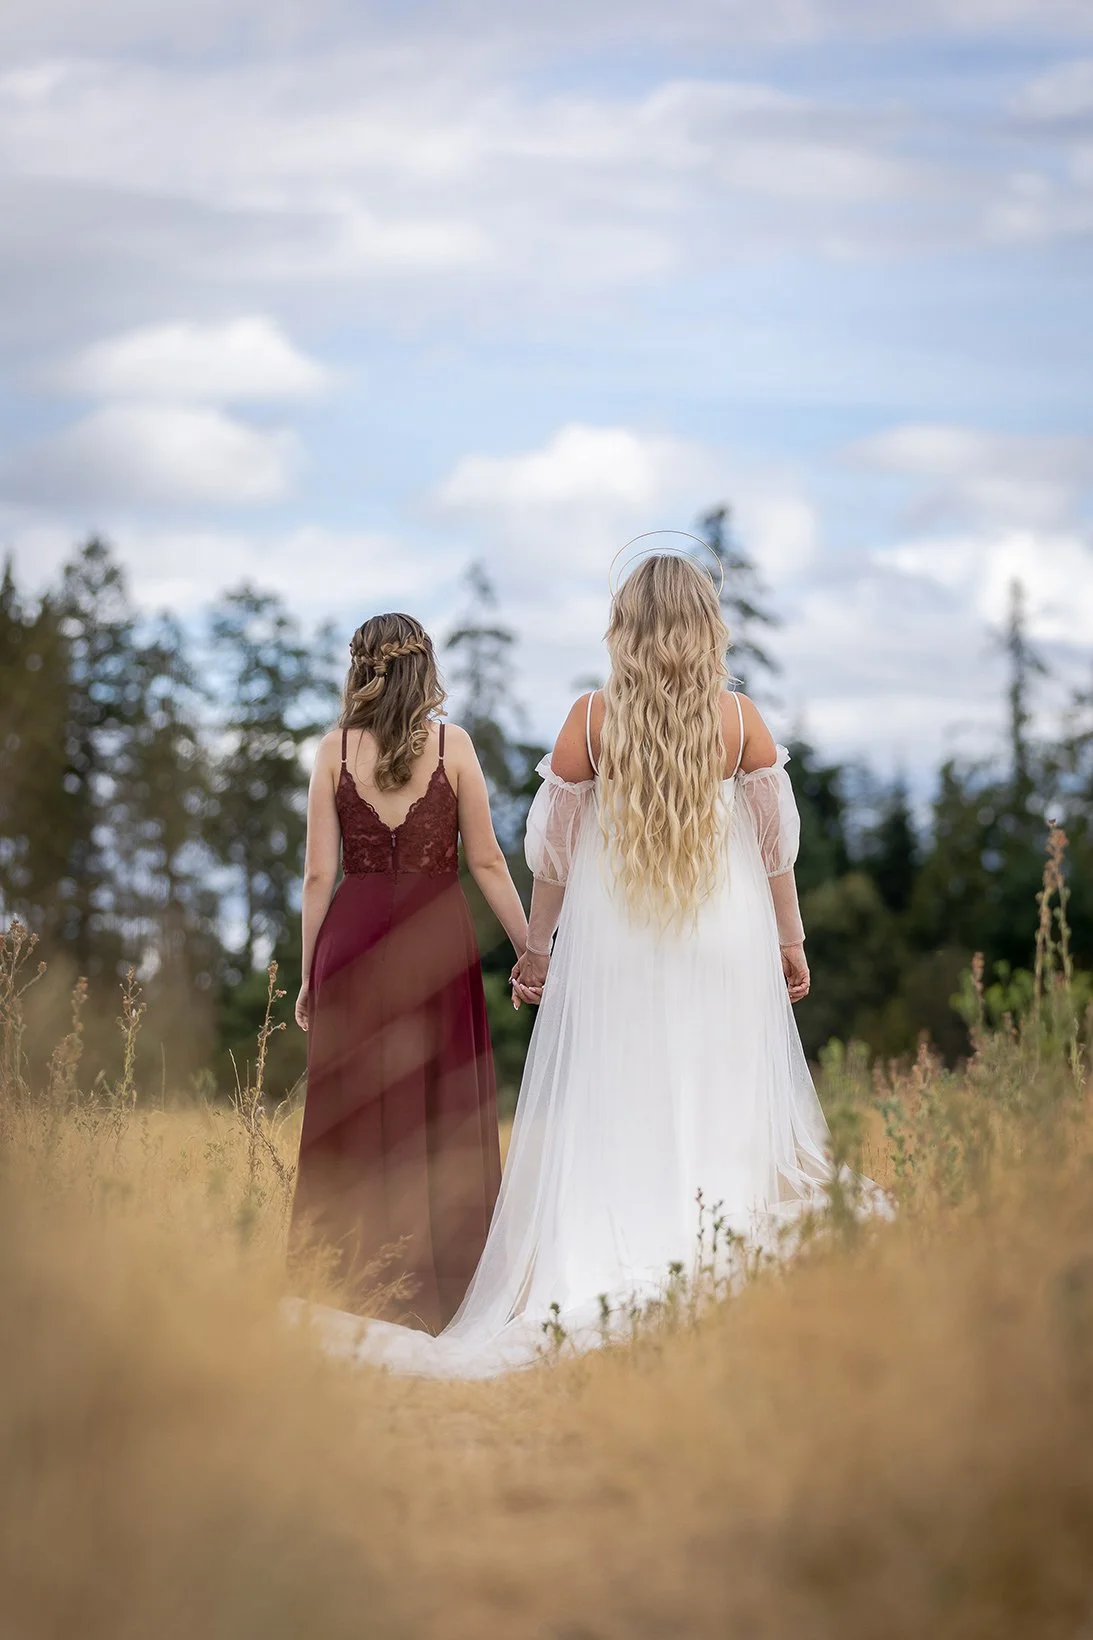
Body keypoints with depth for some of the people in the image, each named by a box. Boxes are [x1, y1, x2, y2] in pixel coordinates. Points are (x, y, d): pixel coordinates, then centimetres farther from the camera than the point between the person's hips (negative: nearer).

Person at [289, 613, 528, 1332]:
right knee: (442, 1111, 6)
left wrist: (309, 974, 8)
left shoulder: (336, 750, 2)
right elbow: (487, 862, 0)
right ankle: (437, 1292, 7)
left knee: (355, 1113, 7)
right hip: (437, 933, -1)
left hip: (354, 932, 1)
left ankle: (355, 1288, 10)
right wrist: (531, 949, 7)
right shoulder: (452, 745, -1)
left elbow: (318, 874, 1)